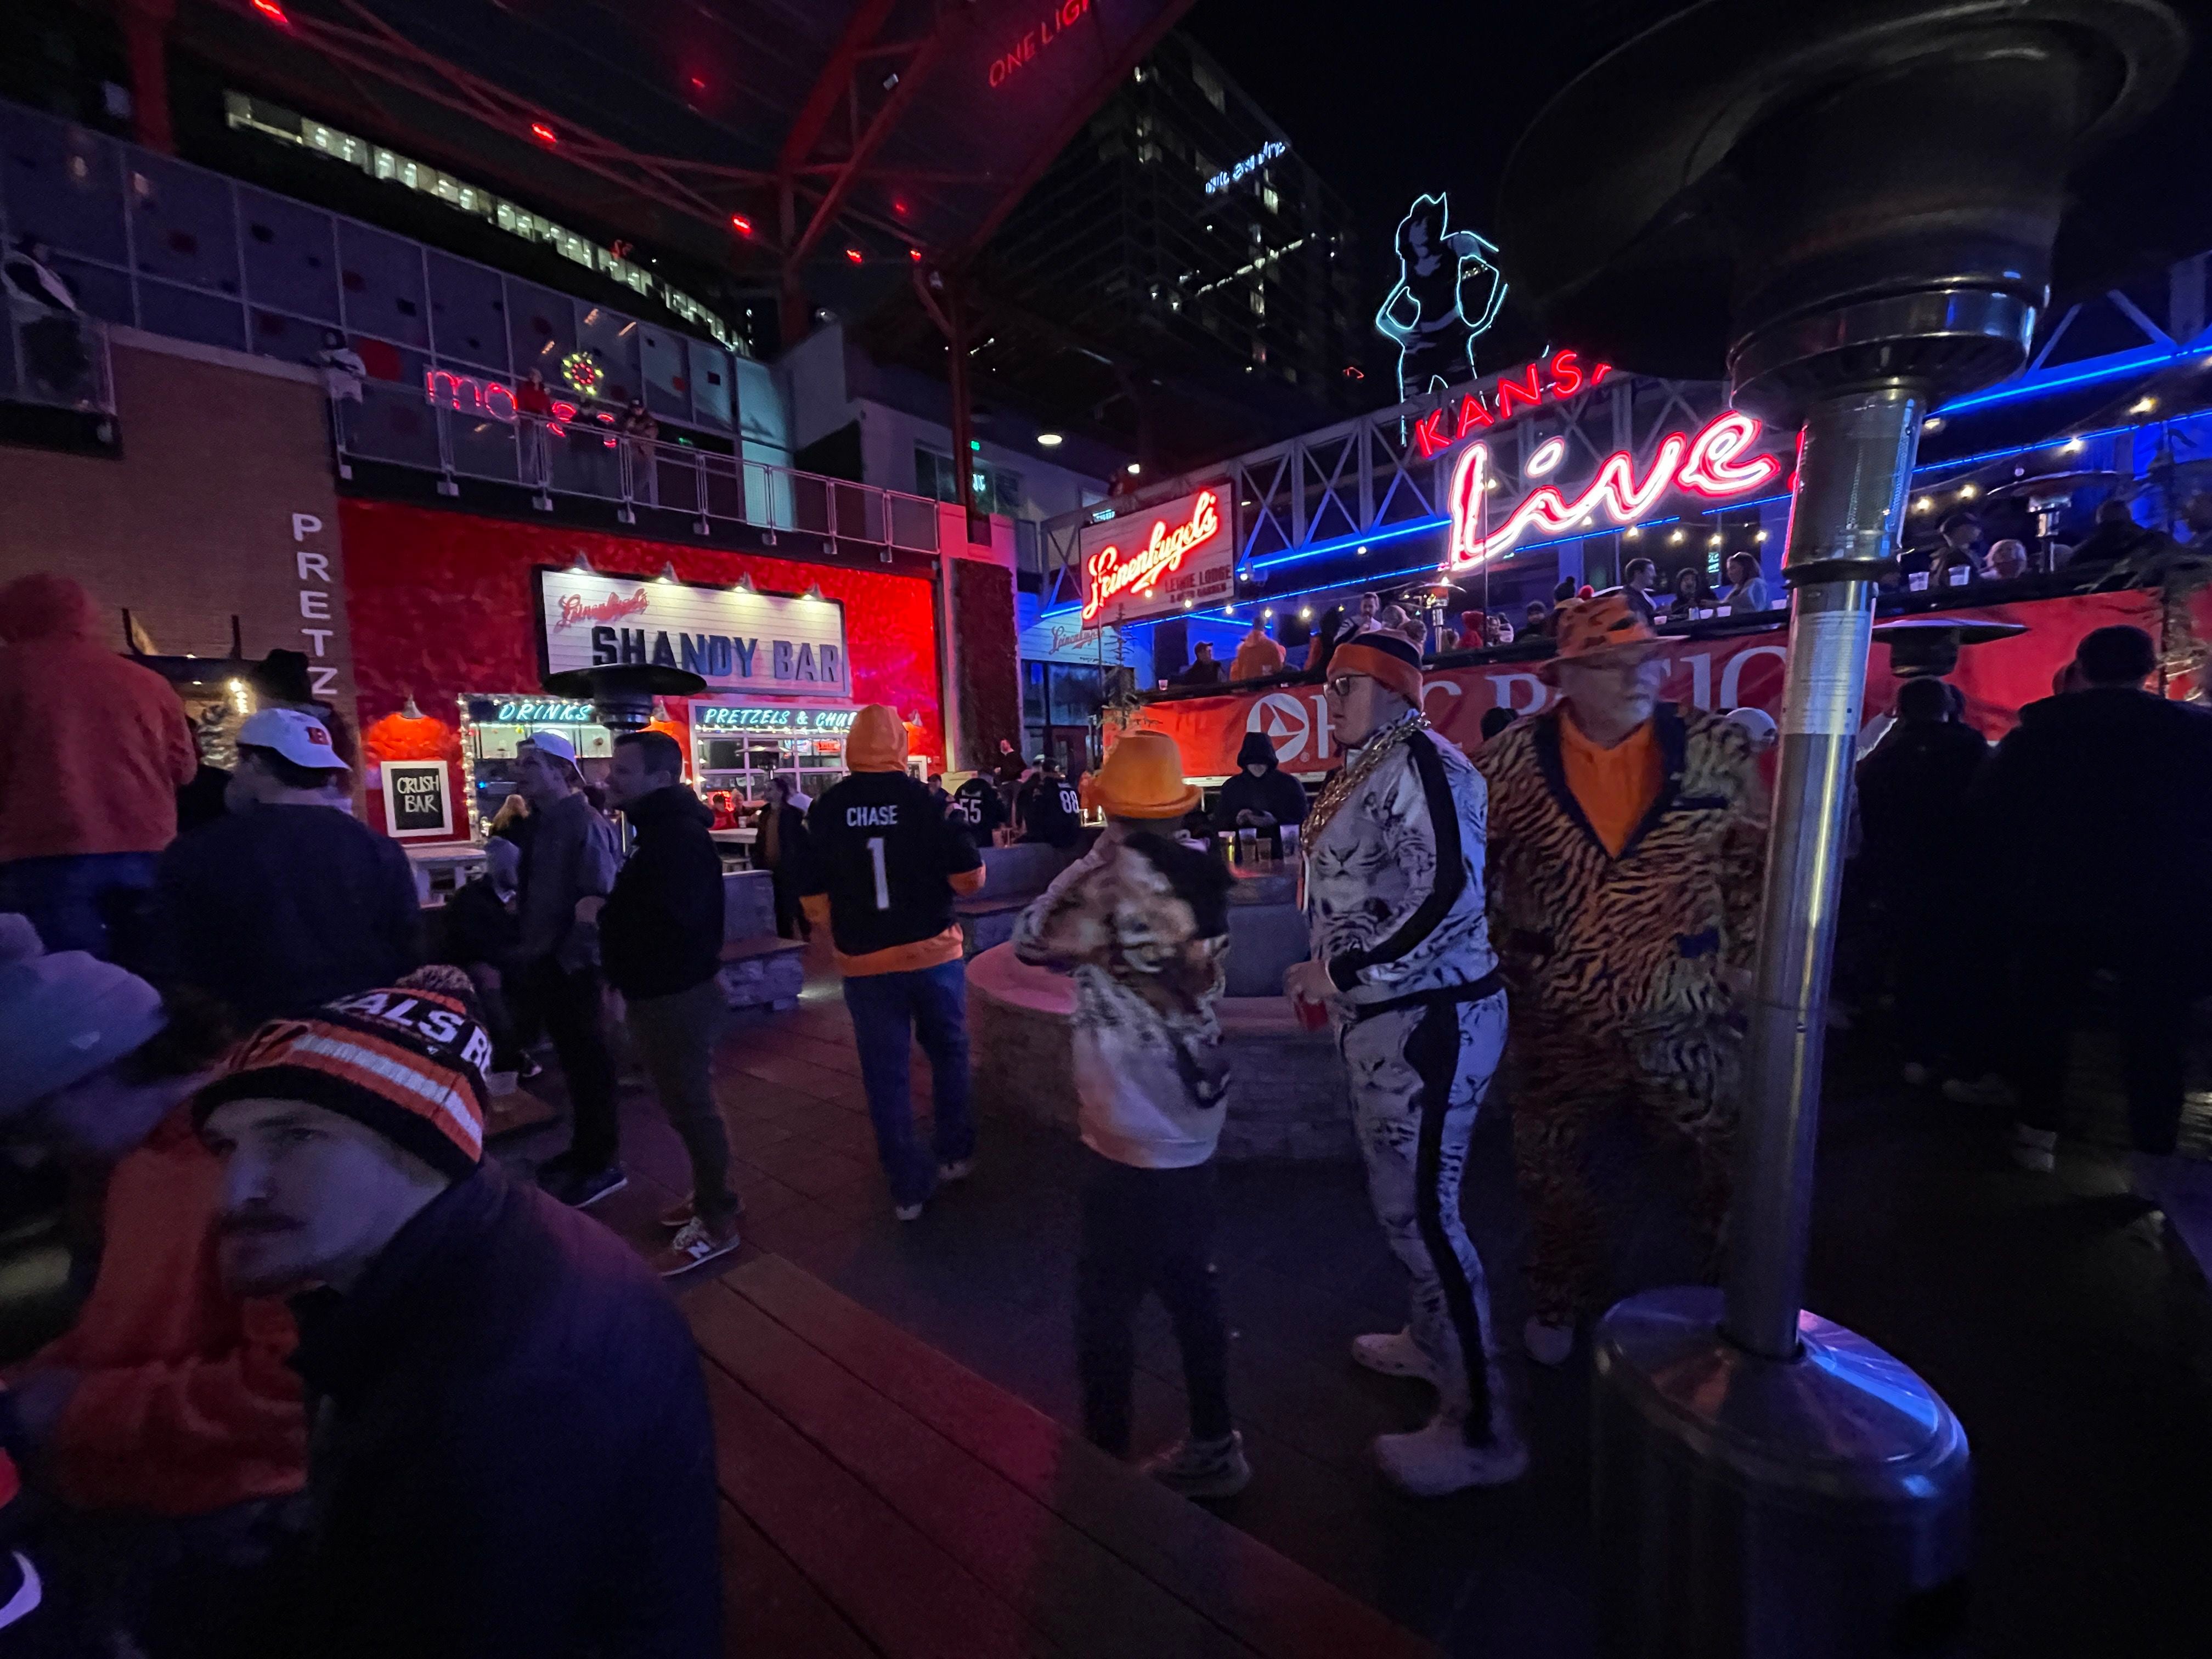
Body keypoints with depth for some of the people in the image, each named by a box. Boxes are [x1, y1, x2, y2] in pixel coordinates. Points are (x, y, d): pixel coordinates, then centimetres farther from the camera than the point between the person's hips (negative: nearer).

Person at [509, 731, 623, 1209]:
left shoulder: (585, 824, -16)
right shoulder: (537, 824, 11)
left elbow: (598, 900, -22)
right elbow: (533, 893, 17)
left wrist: (570, 958, -22)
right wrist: (527, 952, 11)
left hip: (572, 966, -8)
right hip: (544, 962, 8)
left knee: (588, 1062, 3)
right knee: (572, 1060, 18)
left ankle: (602, 1164, 15)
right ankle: (584, 1148, 32)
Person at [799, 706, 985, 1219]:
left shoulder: (827, 807, -3)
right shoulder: (925, 797, -9)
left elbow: (814, 896, 0)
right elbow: (971, 877, -9)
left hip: (865, 963, 1)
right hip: (934, 952, -1)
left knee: (885, 1074, 11)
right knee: (949, 1053, 20)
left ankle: (909, 1188, 19)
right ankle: (956, 1154, 30)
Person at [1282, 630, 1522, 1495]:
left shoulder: (1419, 761, -16)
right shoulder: (1366, 770, 13)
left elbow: (1450, 897, -26)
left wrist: (1344, 972, -21)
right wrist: (1331, 977, 14)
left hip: (1428, 1018, -10)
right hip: (1383, 1014, 10)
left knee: (1418, 1211, -2)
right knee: (1404, 1194, 23)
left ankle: (1481, 1430, 16)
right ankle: (1431, 1337, 45)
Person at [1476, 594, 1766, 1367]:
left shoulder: (1718, 749, -4)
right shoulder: (1509, 763, -7)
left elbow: (1757, 863, 6)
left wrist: (1744, 964, 3)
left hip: (1687, 1021, 1)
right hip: (1557, 1025, 0)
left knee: (1736, 1173, 15)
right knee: (1546, 1171, 15)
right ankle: (1557, 1302, 41)